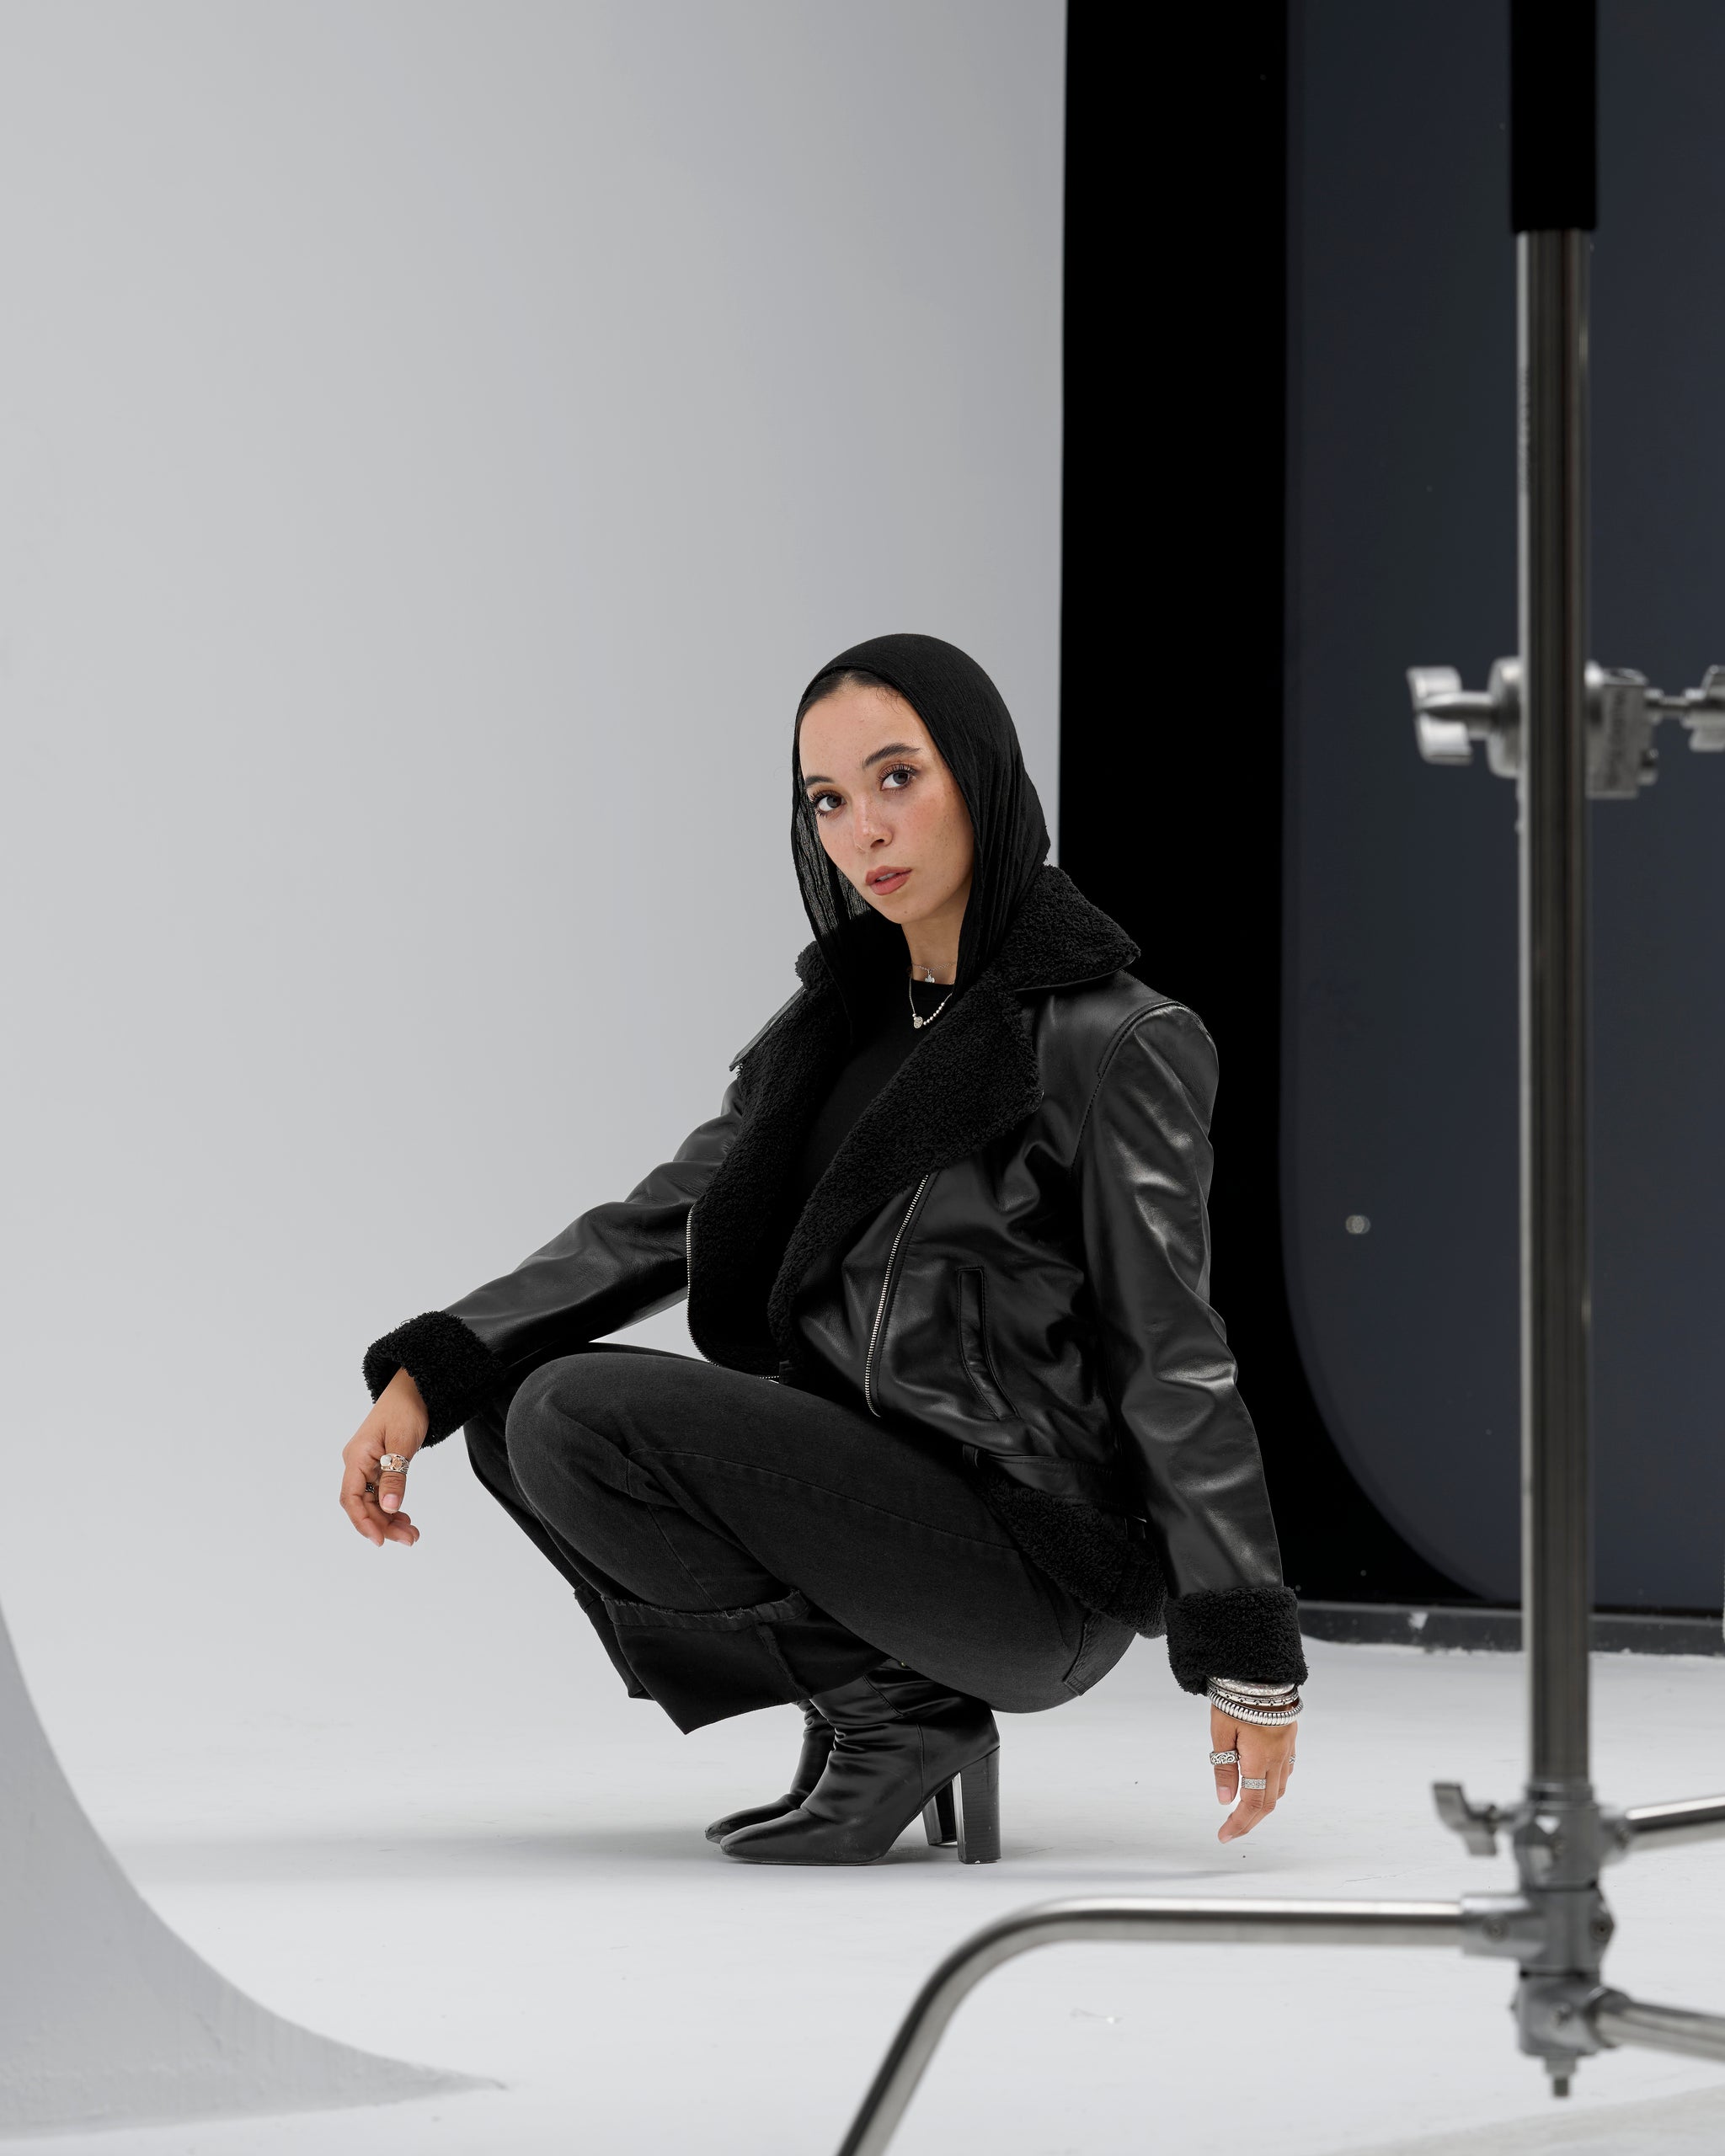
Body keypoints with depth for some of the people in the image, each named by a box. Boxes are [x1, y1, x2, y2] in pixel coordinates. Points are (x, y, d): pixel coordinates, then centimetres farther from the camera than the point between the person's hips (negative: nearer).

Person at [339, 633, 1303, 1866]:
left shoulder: (1106, 1044, -11)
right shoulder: (838, 1023, 13)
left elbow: (1176, 1361, -12)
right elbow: (660, 1225, 10)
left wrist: (1251, 1660, -14)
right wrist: (428, 1374, -2)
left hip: (1041, 1563, -8)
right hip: (873, 1488, 8)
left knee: (583, 1419, -19)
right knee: (516, 1408, 1)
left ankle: (905, 1713, -5)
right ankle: (872, 1692, 5)